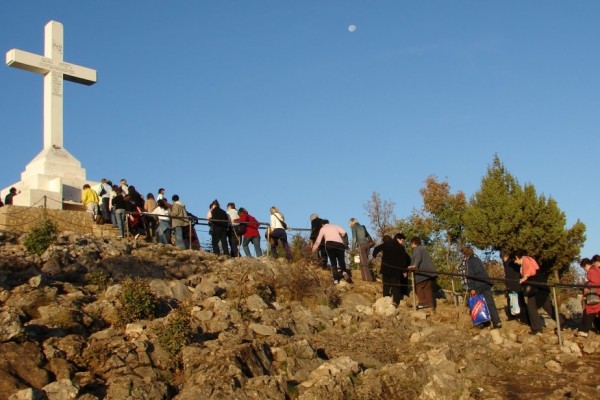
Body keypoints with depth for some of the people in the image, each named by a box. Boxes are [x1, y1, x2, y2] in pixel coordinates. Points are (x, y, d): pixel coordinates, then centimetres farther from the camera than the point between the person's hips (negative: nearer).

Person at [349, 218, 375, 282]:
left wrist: (353, 247, -3)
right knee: (365, 262, 18)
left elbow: (354, 237, -5)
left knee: (363, 263, -6)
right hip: (367, 244, 7)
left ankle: (368, 279, -13)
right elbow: (368, 236, 21)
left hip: (361, 245, -7)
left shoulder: (354, 227, 4)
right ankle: (370, 278, 19)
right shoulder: (362, 226, 23)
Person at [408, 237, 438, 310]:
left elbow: (418, 257, -19)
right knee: (428, 289, 9)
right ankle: (431, 305, 7)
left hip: (423, 272, -9)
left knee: (419, 287, -6)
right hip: (430, 272, 9)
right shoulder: (423, 248, 28)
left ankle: (423, 303, -16)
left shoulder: (416, 249, 1)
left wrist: (414, 265, -34)